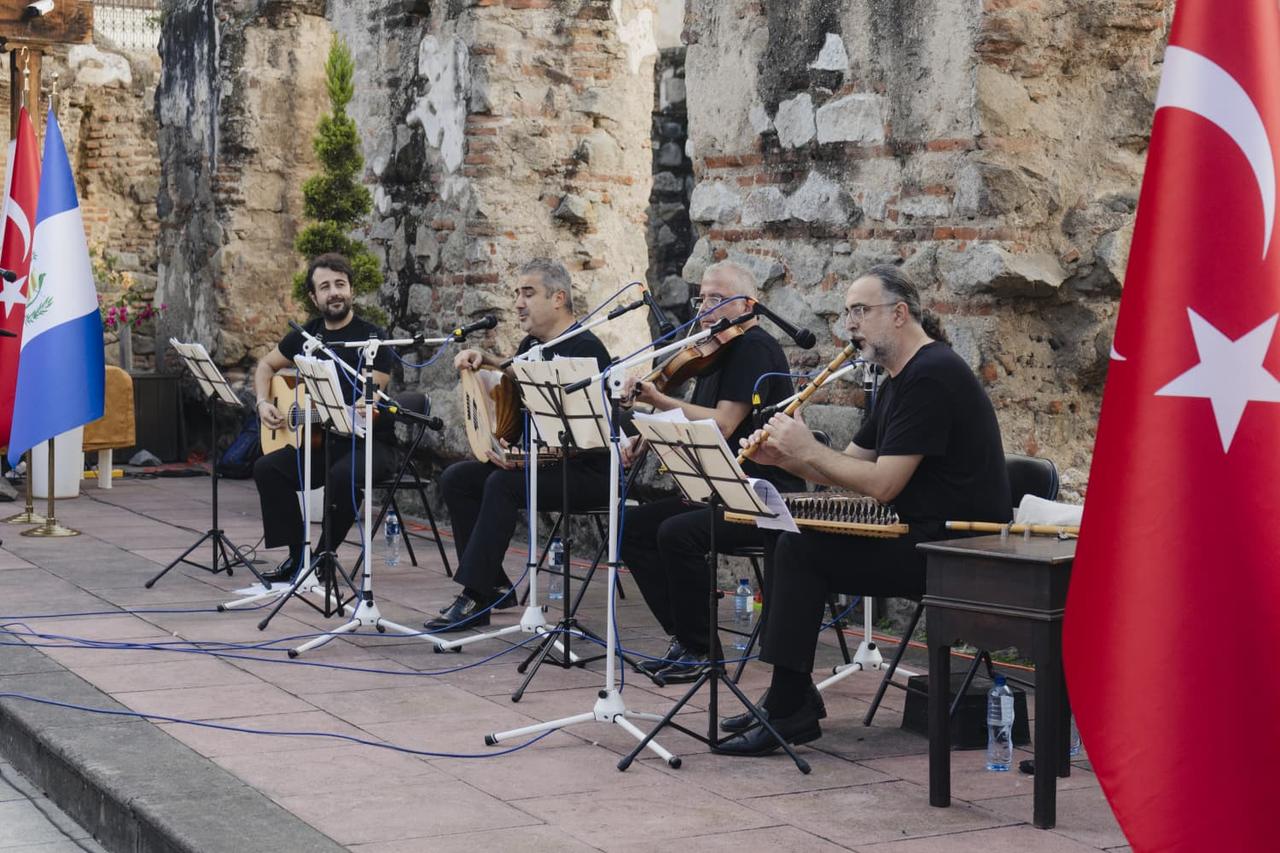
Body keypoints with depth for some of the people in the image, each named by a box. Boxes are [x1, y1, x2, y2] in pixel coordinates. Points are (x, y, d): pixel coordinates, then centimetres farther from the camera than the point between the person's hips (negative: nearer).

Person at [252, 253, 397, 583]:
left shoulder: (372, 338, -10)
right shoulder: (307, 335, 9)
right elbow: (267, 364, 23)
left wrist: (365, 409, -41)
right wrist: (263, 403, 6)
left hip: (369, 443, -6)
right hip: (323, 441, 6)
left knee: (342, 475, -36)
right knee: (267, 468, -14)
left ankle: (325, 554, -16)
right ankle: (297, 554, -6)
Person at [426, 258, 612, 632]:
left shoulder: (584, 348, -17)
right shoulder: (534, 343, 11)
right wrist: (480, 358, 15)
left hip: (587, 471, -10)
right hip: (539, 459, 10)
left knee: (503, 484, -32)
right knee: (455, 478, 0)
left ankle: (475, 599, -27)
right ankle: (494, 586, 2)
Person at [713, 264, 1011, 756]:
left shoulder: (930, 376, -16)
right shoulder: (900, 379, 17)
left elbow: (882, 483, -21)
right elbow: (851, 467, 17)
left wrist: (807, 449, -11)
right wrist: (784, 457, 1)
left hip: (954, 548, -10)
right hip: (920, 537, 10)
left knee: (801, 552, -19)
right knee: (785, 544, 5)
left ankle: (789, 712, -12)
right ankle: (791, 696, 8)